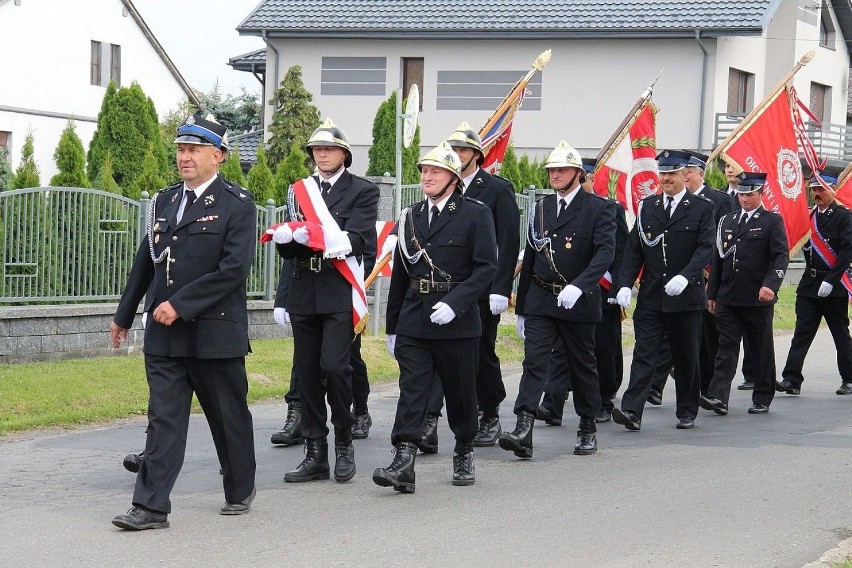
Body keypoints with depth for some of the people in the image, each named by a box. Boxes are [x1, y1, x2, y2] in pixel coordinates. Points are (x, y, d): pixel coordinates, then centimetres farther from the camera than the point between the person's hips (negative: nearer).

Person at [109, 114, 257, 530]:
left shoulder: (236, 204, -6)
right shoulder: (164, 201, 12)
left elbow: (234, 269, -16)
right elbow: (146, 260, 20)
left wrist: (180, 304, -19)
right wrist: (124, 315, 24)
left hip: (215, 331, -4)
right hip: (163, 334, 5)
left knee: (229, 417, 10)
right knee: (164, 419, 0)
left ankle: (240, 492, 27)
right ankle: (151, 507, -2)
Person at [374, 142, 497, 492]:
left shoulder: (475, 214, -2)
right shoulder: (410, 217, 13)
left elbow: (486, 267, -9)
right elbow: (399, 274, 16)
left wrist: (455, 303, -21)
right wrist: (392, 327, 16)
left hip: (457, 321, -3)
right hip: (413, 320, 3)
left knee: (460, 391, 9)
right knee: (411, 388, -7)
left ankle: (464, 456, 27)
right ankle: (403, 463, -15)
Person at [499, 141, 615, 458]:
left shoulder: (598, 208, -4)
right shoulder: (540, 209, 12)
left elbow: (605, 252, -16)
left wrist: (578, 286, -31)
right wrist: (521, 308, 16)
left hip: (579, 302, -3)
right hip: (540, 301, 3)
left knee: (583, 366, 9)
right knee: (534, 362, -10)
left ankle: (588, 429, 23)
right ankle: (523, 431, -20)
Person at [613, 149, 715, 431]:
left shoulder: (701, 208, 1)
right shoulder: (646, 207, 10)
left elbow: (705, 248, -9)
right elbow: (633, 249, 7)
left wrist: (685, 276, -24)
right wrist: (625, 284, -5)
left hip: (686, 297, -2)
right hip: (650, 296, 2)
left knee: (686, 357, 9)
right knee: (644, 353, -6)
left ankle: (687, 412, 21)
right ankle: (632, 411, -13)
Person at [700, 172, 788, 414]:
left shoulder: (772, 221, -1)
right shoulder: (727, 220, 14)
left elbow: (781, 256, -10)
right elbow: (717, 258, 17)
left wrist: (771, 284, -25)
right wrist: (712, 294, 13)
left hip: (758, 299, -4)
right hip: (728, 298, 4)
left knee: (762, 349, 6)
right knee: (727, 347, -3)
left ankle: (762, 399, 15)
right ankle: (718, 397, -12)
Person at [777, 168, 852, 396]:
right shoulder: (809, 215, 12)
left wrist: (830, 280, -19)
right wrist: (805, 246, -1)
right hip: (809, 284, 5)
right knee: (802, 332, -2)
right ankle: (791, 380, -7)